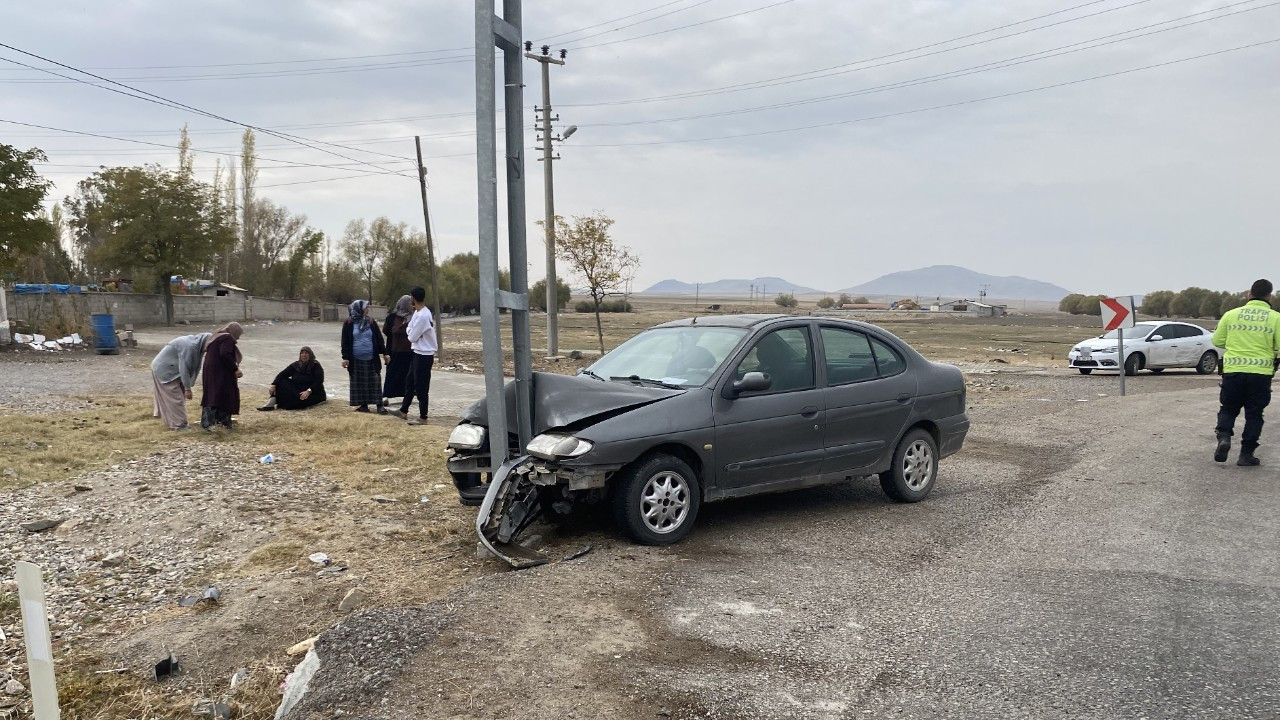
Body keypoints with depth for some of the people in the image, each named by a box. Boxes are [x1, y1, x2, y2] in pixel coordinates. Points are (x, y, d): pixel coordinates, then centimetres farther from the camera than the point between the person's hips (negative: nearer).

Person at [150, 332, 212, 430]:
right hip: (164, 370, -10)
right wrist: (187, 388, -21)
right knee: (175, 398, -5)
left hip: (163, 369, 10)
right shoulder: (190, 346, -27)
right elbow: (184, 368, -26)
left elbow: (192, 367, 7)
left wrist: (188, 386, 9)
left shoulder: (195, 344, 3)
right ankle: (179, 425, 0)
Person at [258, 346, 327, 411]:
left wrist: (309, 391, -34)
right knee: (282, 382, -14)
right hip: (297, 391, 5)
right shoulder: (295, 365, 5)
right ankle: (272, 402, -27)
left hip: (313, 392, -5)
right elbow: (282, 374, -4)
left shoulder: (315, 366, -8)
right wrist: (273, 385, -20)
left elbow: (319, 381, -20)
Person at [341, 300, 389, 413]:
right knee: (359, 383, 5)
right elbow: (345, 342, -2)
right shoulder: (349, 324, -3)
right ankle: (363, 404, 15)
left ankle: (379, 404, 2)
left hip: (371, 358, 2)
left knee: (375, 381, 0)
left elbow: (379, 339, 9)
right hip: (356, 359, -2)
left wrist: (384, 353, 6)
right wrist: (345, 357, -7)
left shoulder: (371, 323, 5)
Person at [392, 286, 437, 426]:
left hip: (424, 355, -10)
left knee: (421, 387, -1)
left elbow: (412, 337, -17)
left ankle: (423, 417, 9)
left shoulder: (423, 316, -23)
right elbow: (413, 331, 11)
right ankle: (403, 411, 30)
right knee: (410, 383, 18)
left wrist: (409, 329, 3)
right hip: (419, 353, 10)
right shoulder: (419, 313, 8)